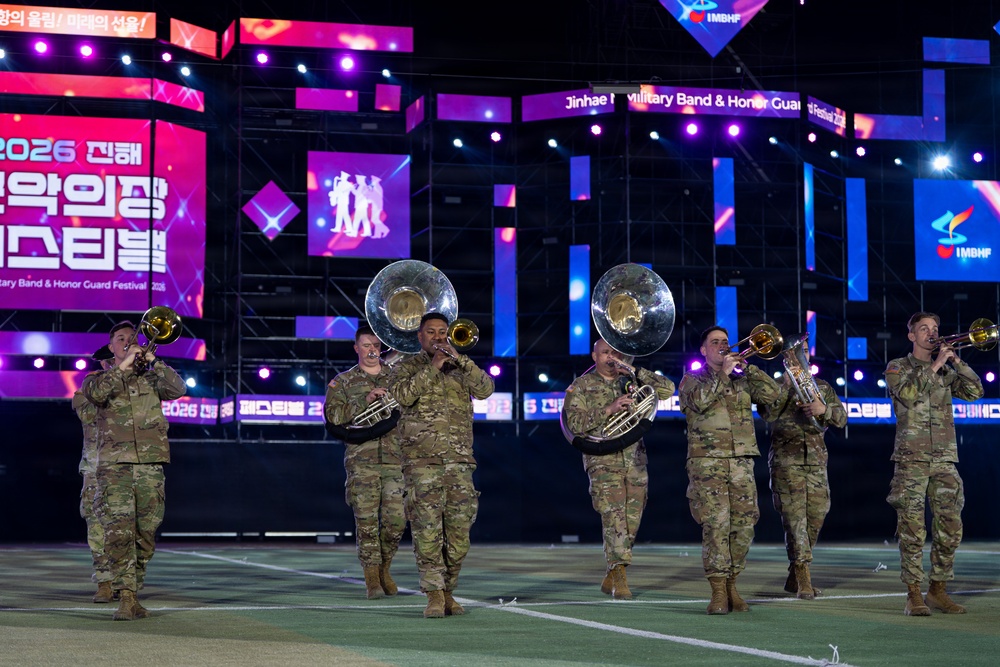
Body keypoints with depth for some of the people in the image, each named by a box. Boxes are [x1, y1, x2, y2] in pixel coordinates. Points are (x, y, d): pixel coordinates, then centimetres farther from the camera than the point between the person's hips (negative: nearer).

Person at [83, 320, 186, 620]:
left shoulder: (151, 377, 18)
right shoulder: (99, 377, 13)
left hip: (150, 465, 3)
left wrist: (154, 361, -9)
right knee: (118, 532, -15)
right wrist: (123, 366, -16)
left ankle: (133, 593, 15)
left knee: (145, 535, 4)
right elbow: (95, 392, -11)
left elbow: (177, 390, -1)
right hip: (114, 465, -2)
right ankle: (125, 598, -19)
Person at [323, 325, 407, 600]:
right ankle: (372, 578, 1)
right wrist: (365, 401, -12)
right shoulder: (342, 382, 10)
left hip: (395, 459, 2)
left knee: (396, 520, -2)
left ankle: (384, 569, 20)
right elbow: (333, 416, -4)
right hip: (361, 461, -2)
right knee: (366, 520, -5)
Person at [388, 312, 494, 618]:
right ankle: (434, 595, -9)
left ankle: (448, 591, 13)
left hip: (459, 459, 3)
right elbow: (403, 394, -12)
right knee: (427, 528, -10)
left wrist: (459, 358, -11)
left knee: (458, 530, 2)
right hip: (422, 459, -3)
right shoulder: (406, 367, 9)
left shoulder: (460, 368, 16)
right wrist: (433, 367, -12)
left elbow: (485, 389, -3)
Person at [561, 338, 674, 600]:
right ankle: (620, 576, -20)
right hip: (603, 461, -4)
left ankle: (610, 579, 16)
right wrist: (609, 409, -16)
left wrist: (634, 370, -4)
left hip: (635, 461, 4)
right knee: (614, 518, -16)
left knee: (631, 522, 5)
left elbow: (667, 389, 5)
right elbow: (574, 424, -7)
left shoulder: (630, 382, 15)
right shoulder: (580, 387, 5)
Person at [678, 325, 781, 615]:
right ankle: (718, 592, -10)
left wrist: (747, 367, 0)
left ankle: (731, 586, 11)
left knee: (743, 525, 0)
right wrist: (723, 373, -9)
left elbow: (771, 393, 4)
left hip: (742, 463, 4)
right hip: (707, 462, -4)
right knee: (715, 525, -11)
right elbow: (699, 401, -13)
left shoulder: (742, 381, 19)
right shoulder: (692, 379, 9)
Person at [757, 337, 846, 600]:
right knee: (795, 517, -13)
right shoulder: (777, 384, 8)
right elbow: (767, 413, -11)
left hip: (817, 460, 4)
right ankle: (804, 578, -16)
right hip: (786, 459, -4)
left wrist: (824, 409, -14)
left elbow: (841, 418, 7)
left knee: (815, 518, 3)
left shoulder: (822, 387, 18)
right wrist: (788, 381, -15)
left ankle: (793, 578, 15)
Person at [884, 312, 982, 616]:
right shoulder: (897, 368, 5)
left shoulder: (945, 371, 17)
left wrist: (956, 361, -2)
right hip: (911, 458, -4)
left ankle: (938, 590, 12)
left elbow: (975, 392, 5)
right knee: (912, 529, -7)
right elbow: (908, 393, -15)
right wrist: (935, 365, -12)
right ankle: (913, 595, -5)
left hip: (945, 458, 4)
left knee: (950, 528, 2)